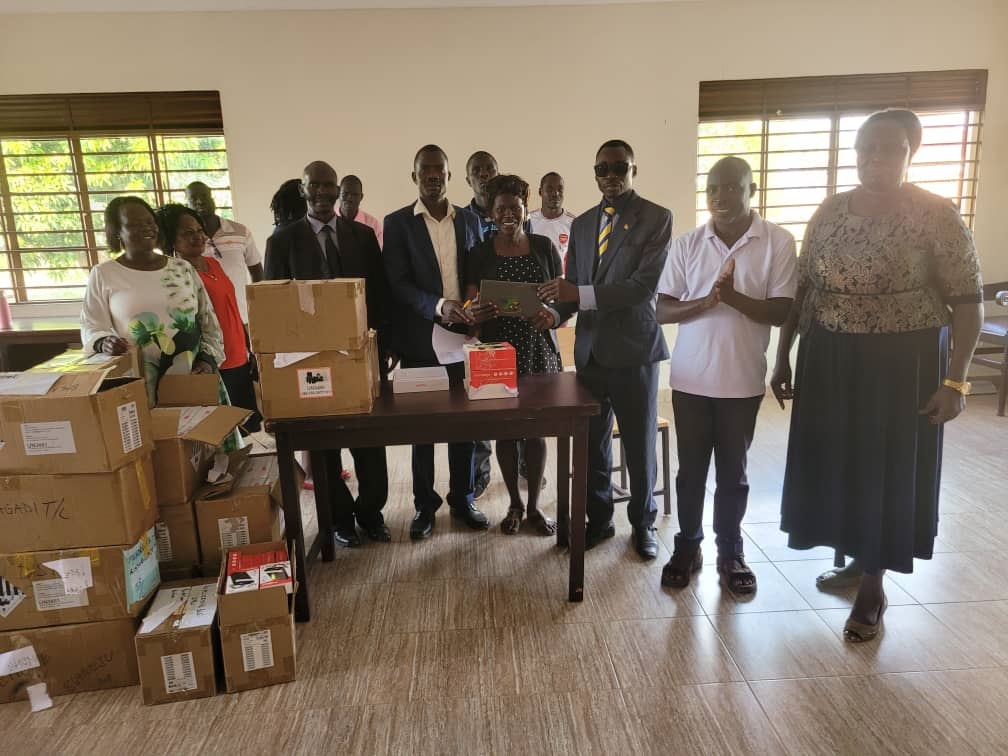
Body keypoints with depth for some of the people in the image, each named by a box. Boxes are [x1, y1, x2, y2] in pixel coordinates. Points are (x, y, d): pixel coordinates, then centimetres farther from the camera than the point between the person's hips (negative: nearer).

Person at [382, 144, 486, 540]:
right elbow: (398, 284, -9)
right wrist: (439, 306, -24)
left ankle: (462, 499, 24)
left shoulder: (468, 221, 9)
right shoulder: (397, 223, 0)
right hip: (419, 339, -2)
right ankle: (424, 504, 22)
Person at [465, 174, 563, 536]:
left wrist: (553, 314, -17)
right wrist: (475, 312, -22)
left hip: (538, 349, 0)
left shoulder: (544, 247, 5)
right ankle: (514, 504, 25)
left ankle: (534, 506, 21)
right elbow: (472, 305, 2)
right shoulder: (479, 254, 3)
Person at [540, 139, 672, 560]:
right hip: (590, 349, 4)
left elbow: (644, 286, -17)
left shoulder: (656, 218, -5)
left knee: (639, 444, 8)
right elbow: (573, 286, 13)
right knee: (592, 442, 11)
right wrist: (556, 312, -9)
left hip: (634, 347, -4)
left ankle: (642, 523, 28)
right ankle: (599, 519, 29)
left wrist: (582, 295, -26)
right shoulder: (581, 224, 12)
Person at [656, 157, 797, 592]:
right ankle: (687, 547, 27)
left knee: (733, 472, 11)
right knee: (691, 470, 11)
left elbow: (781, 312, -9)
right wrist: (705, 302, -21)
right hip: (690, 378, 1)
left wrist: (732, 296, -25)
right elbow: (662, 311, -3)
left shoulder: (779, 243, -4)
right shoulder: (686, 244, 0)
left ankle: (730, 553, 27)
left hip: (742, 380, -1)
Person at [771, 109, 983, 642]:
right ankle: (849, 557, 36)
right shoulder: (830, 212, 4)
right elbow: (801, 289, 7)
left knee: (886, 471, 5)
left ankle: (872, 588, 23)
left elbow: (968, 303, -8)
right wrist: (783, 358, 5)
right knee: (833, 463, 12)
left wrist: (955, 380, -14)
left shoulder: (936, 215, -9)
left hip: (901, 364, -4)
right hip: (828, 360, 4)